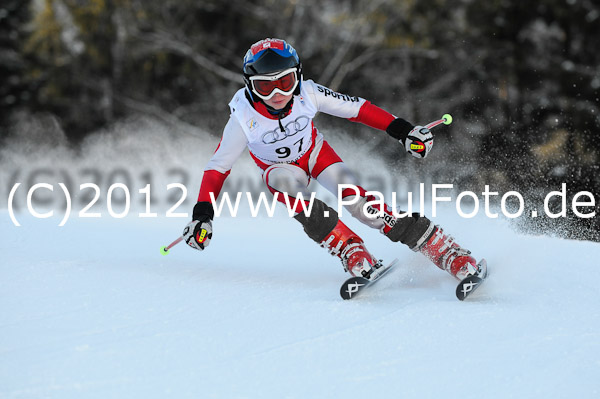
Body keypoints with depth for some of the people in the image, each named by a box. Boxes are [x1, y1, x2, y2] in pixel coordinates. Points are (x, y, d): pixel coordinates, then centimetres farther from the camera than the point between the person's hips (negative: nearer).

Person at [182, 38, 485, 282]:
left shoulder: (307, 94, -29)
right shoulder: (244, 118, -31)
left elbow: (357, 109, -18)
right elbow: (218, 167, -24)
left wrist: (403, 131, -18)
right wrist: (202, 215, -32)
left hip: (316, 153, 0)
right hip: (280, 168, 0)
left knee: (359, 202, -22)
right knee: (289, 185, -36)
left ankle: (448, 254, -24)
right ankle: (352, 254, -35)